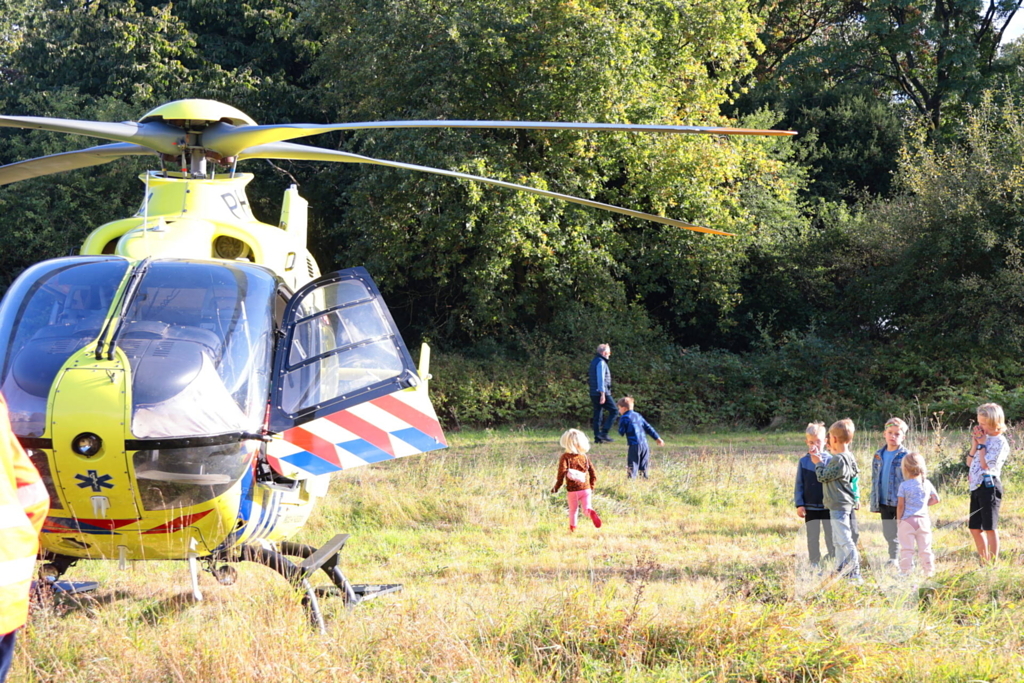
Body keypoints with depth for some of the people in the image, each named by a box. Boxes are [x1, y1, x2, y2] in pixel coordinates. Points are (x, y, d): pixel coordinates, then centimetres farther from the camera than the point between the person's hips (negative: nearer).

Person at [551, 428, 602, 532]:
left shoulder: (565, 457, -5)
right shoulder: (584, 457, 9)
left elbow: (562, 473, -14)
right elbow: (593, 474, 9)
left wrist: (556, 487, -5)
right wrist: (592, 486, 22)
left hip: (572, 490, -2)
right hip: (586, 489, 2)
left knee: (573, 510, 14)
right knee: (587, 507, 0)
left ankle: (572, 527, 19)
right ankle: (591, 512, -32)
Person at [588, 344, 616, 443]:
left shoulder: (594, 361, 18)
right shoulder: (601, 362, -12)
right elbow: (600, 379, -19)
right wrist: (602, 394, -22)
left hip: (594, 394, 10)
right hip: (602, 393, -10)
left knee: (597, 415, 8)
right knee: (613, 411, -5)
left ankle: (597, 437, 6)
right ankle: (604, 433, -12)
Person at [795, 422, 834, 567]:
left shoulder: (830, 460, -1)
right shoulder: (803, 461, 2)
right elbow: (799, 484, 3)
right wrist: (799, 504, -2)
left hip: (828, 506, -1)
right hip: (810, 507, 1)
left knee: (831, 538, 4)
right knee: (812, 539, 7)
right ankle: (814, 565, 14)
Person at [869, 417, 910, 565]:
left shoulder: (905, 456, -8)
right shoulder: (879, 456, 8)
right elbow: (875, 480, 14)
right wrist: (874, 503, 10)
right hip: (884, 502, 5)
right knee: (888, 533, 13)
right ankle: (893, 558, 26)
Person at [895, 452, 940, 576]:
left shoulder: (904, 485, -8)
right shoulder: (927, 484, 4)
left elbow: (900, 505, -8)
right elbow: (936, 499, 8)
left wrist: (899, 519, 2)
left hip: (907, 521, -4)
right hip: (923, 520, 4)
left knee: (906, 549, 1)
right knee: (925, 549, 9)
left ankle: (905, 572, -1)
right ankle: (929, 571, 10)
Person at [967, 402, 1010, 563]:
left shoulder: (999, 441, -9)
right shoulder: (983, 438, 15)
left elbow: (986, 464, -16)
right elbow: (969, 462, 14)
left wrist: (981, 444, -9)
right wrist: (975, 445, 3)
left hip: (989, 486, -9)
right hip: (976, 487, 9)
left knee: (989, 527, -5)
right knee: (975, 528, 11)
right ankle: (985, 563, 20)